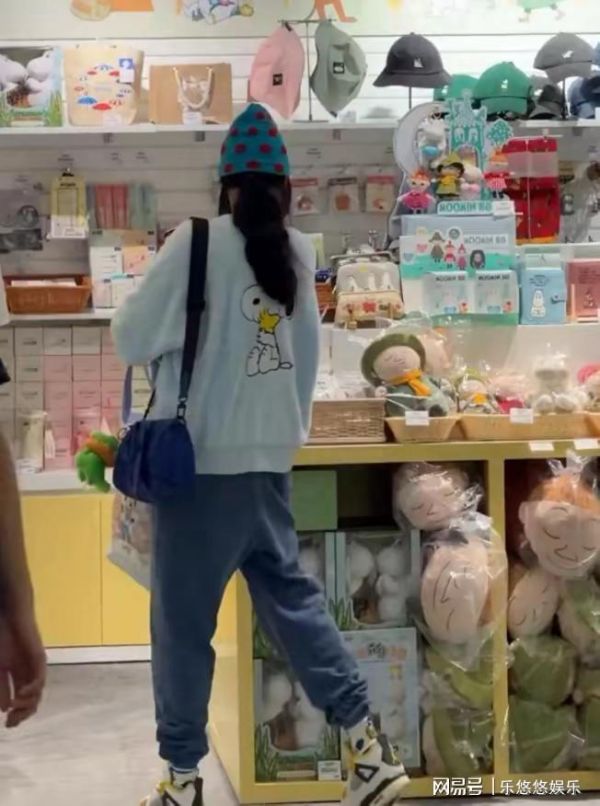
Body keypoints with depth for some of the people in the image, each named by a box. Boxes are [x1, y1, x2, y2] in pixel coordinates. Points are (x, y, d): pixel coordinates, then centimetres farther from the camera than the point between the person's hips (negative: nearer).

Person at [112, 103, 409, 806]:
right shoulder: (299, 252, 7)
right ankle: (367, 744, 12)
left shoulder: (199, 242, -10)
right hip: (269, 458, 6)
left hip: (202, 458, -6)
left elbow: (132, 339, -8)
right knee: (289, 594, 16)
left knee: (182, 617, 4)